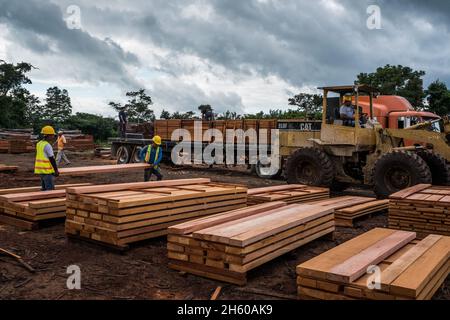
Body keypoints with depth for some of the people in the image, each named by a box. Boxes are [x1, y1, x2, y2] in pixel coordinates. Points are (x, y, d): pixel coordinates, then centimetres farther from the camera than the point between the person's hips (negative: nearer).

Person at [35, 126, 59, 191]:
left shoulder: (39, 144, 11)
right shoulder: (47, 145, -16)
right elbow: (52, 159, -17)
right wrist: (56, 170, -12)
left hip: (40, 170, 9)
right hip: (47, 171, -9)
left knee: (44, 188, 16)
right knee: (50, 190, -7)